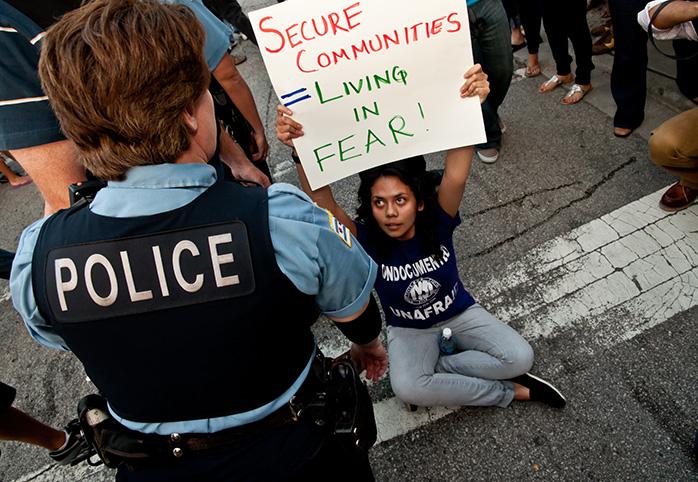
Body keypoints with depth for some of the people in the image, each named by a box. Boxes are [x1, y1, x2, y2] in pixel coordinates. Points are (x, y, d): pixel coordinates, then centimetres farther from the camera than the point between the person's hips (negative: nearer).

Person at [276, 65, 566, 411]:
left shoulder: (438, 222, -24)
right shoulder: (367, 241, -25)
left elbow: (455, 174, -42)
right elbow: (323, 202, -40)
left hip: (458, 312, 1)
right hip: (408, 330, 0)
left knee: (520, 358, -20)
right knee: (406, 388, -29)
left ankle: (437, 366, -1)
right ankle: (511, 392, -10)